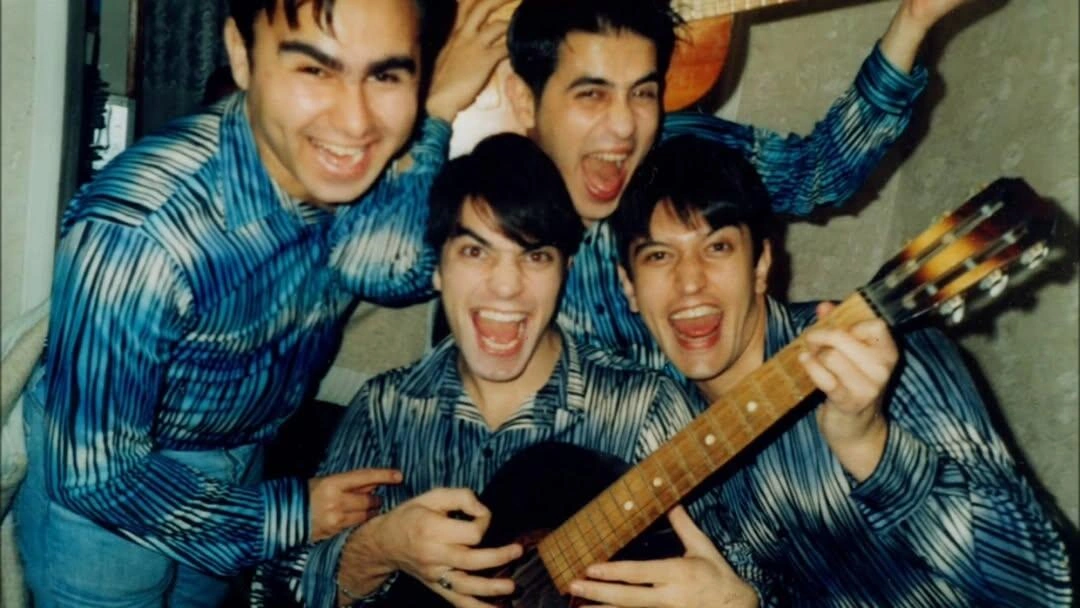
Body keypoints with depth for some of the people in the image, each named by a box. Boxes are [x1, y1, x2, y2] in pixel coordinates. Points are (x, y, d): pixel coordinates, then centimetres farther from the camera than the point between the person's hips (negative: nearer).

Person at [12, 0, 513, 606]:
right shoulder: (136, 232, -37)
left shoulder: (354, 168, -18)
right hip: (106, 502, -5)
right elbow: (92, 472, -28)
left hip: (238, 474, 5)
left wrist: (444, 109, -36)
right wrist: (289, 515, -19)